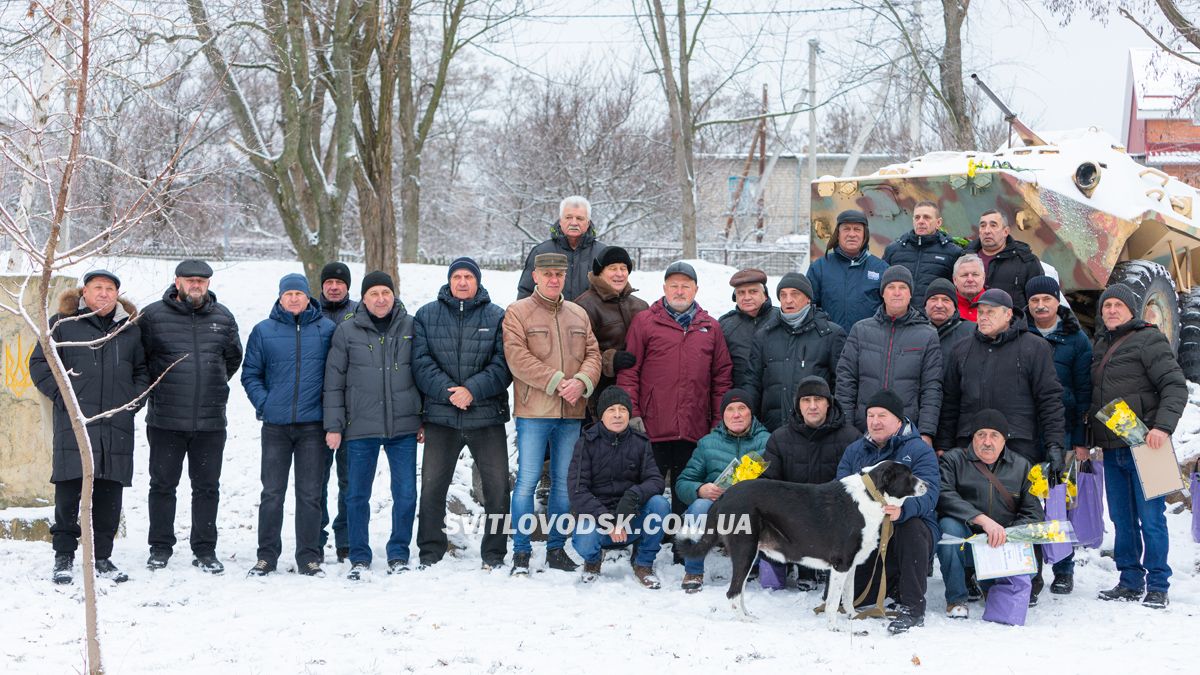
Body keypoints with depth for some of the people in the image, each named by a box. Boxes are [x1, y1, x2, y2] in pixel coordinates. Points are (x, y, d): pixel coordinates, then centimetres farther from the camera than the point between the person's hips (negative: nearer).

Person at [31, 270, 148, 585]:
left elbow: (142, 370, 24)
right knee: (69, 489, -6)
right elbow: (39, 363, 6)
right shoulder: (63, 323, 5)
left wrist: (135, 398, 8)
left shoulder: (130, 328, 16)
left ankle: (102, 556, 14)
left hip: (117, 425, 3)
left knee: (110, 492, 4)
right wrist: (60, 394, -5)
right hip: (74, 421, -3)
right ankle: (64, 556, 7)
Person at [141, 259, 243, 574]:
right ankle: (160, 548, 16)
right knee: (163, 485, 6)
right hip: (165, 420, -2)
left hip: (211, 421, 2)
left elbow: (233, 358, 21)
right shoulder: (153, 316, -2)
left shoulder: (223, 318, 7)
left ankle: (204, 550, 15)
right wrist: (157, 388, 6)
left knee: (207, 487, 7)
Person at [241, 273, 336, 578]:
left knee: (310, 494, 3)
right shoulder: (264, 331, 5)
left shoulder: (326, 329, 4)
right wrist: (263, 403, -3)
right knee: (272, 493, 4)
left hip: (313, 424, -1)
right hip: (276, 425, 1)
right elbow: (250, 374, 10)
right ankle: (267, 556, 12)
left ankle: (309, 557, 9)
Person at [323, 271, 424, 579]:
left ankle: (398, 555, 15)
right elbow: (334, 382, 4)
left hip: (404, 427, 1)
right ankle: (359, 558, 16)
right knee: (357, 495, 4)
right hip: (361, 427, -1)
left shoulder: (411, 327, 5)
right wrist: (334, 425, -1)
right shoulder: (347, 331, 2)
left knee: (406, 493, 1)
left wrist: (425, 420, 7)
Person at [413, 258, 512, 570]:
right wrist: (447, 391, -16)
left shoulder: (497, 317, 4)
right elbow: (421, 362, -3)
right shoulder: (426, 316, 7)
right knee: (432, 486, 4)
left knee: (497, 486, 1)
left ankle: (495, 553, 12)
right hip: (441, 416, 1)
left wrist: (473, 390, -17)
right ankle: (430, 553, 14)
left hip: (487, 416, -1)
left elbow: (503, 363, -4)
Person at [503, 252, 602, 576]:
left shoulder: (578, 315, 15)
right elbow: (518, 358, -12)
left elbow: (593, 355, 9)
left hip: (572, 413, 5)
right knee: (527, 480, -5)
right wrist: (557, 382, -17)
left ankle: (557, 548, 20)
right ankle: (521, 552, 1)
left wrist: (581, 382, -12)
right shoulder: (517, 312, -1)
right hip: (534, 413, -5)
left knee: (564, 481, 10)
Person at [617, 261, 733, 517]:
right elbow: (628, 371, 0)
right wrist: (632, 414, -8)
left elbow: (722, 377, 12)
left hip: (695, 430, 3)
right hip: (652, 429, -3)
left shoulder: (711, 327, 13)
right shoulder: (644, 322, 4)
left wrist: (719, 424, 6)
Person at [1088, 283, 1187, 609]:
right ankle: (1130, 582, 17)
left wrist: (1163, 426, -24)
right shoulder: (1100, 345, 17)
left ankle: (1157, 586, 1)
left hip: (1143, 446, -7)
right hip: (1111, 449, 7)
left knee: (1150, 518, -5)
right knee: (1122, 519, 10)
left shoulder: (1148, 340, -5)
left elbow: (1176, 386, -12)